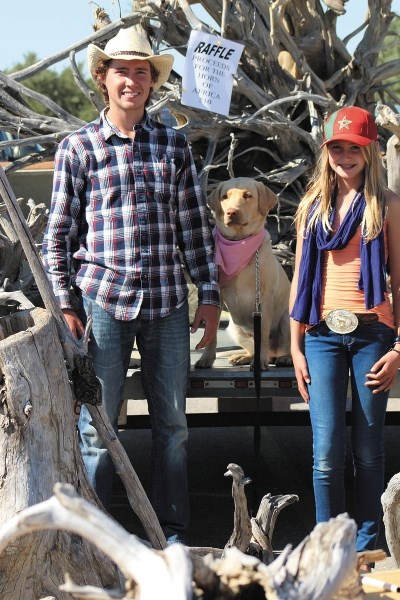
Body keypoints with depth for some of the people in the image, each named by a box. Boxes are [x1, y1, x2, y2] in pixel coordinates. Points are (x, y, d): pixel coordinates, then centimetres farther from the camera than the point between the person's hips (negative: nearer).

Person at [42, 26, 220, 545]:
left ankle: (172, 532, 22)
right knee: (96, 425, 2)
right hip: (102, 302, -2)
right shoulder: (78, 147, 3)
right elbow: (59, 233, 3)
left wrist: (209, 294, 7)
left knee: (172, 423, 9)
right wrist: (65, 304, -3)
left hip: (168, 304, 2)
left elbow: (196, 226, 11)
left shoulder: (174, 145, 9)